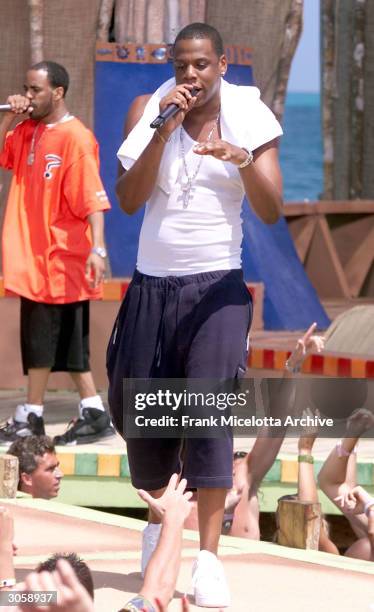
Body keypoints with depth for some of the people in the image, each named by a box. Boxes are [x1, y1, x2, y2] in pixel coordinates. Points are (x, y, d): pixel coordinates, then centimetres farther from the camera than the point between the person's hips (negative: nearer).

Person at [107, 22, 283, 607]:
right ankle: (157, 520, 33)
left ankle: (209, 558, -18)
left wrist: (244, 158, -26)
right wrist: (164, 130, -18)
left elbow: (272, 211, -8)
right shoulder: (149, 110, 1)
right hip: (152, 284, 3)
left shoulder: (248, 117, -1)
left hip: (217, 286, -3)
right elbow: (128, 200, -8)